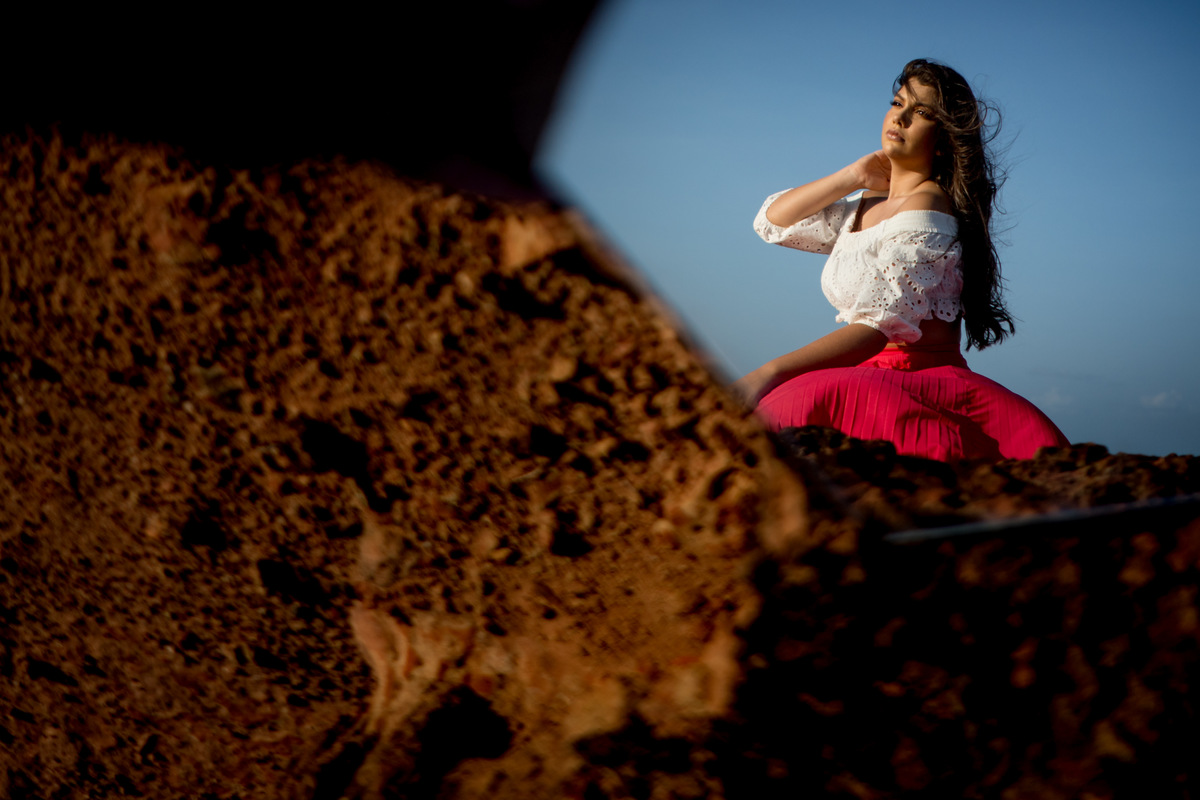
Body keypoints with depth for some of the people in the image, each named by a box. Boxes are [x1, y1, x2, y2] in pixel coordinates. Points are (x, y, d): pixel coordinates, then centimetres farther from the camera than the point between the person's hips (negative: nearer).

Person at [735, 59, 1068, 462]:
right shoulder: (867, 205, 21)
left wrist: (767, 375, -29)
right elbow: (771, 221, 26)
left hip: (926, 381, -9)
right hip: (869, 381, 9)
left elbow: (877, 326, -19)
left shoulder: (926, 208, -7)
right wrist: (852, 176, 13)